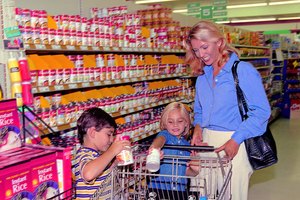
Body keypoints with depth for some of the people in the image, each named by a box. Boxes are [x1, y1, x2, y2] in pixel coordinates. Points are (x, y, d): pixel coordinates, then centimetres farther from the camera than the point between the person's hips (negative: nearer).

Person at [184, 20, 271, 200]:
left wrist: (235, 140, -18)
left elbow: (261, 111, -13)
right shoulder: (202, 76, 12)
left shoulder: (243, 70, -9)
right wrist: (198, 128, 2)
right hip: (207, 142, 6)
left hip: (234, 144, -6)